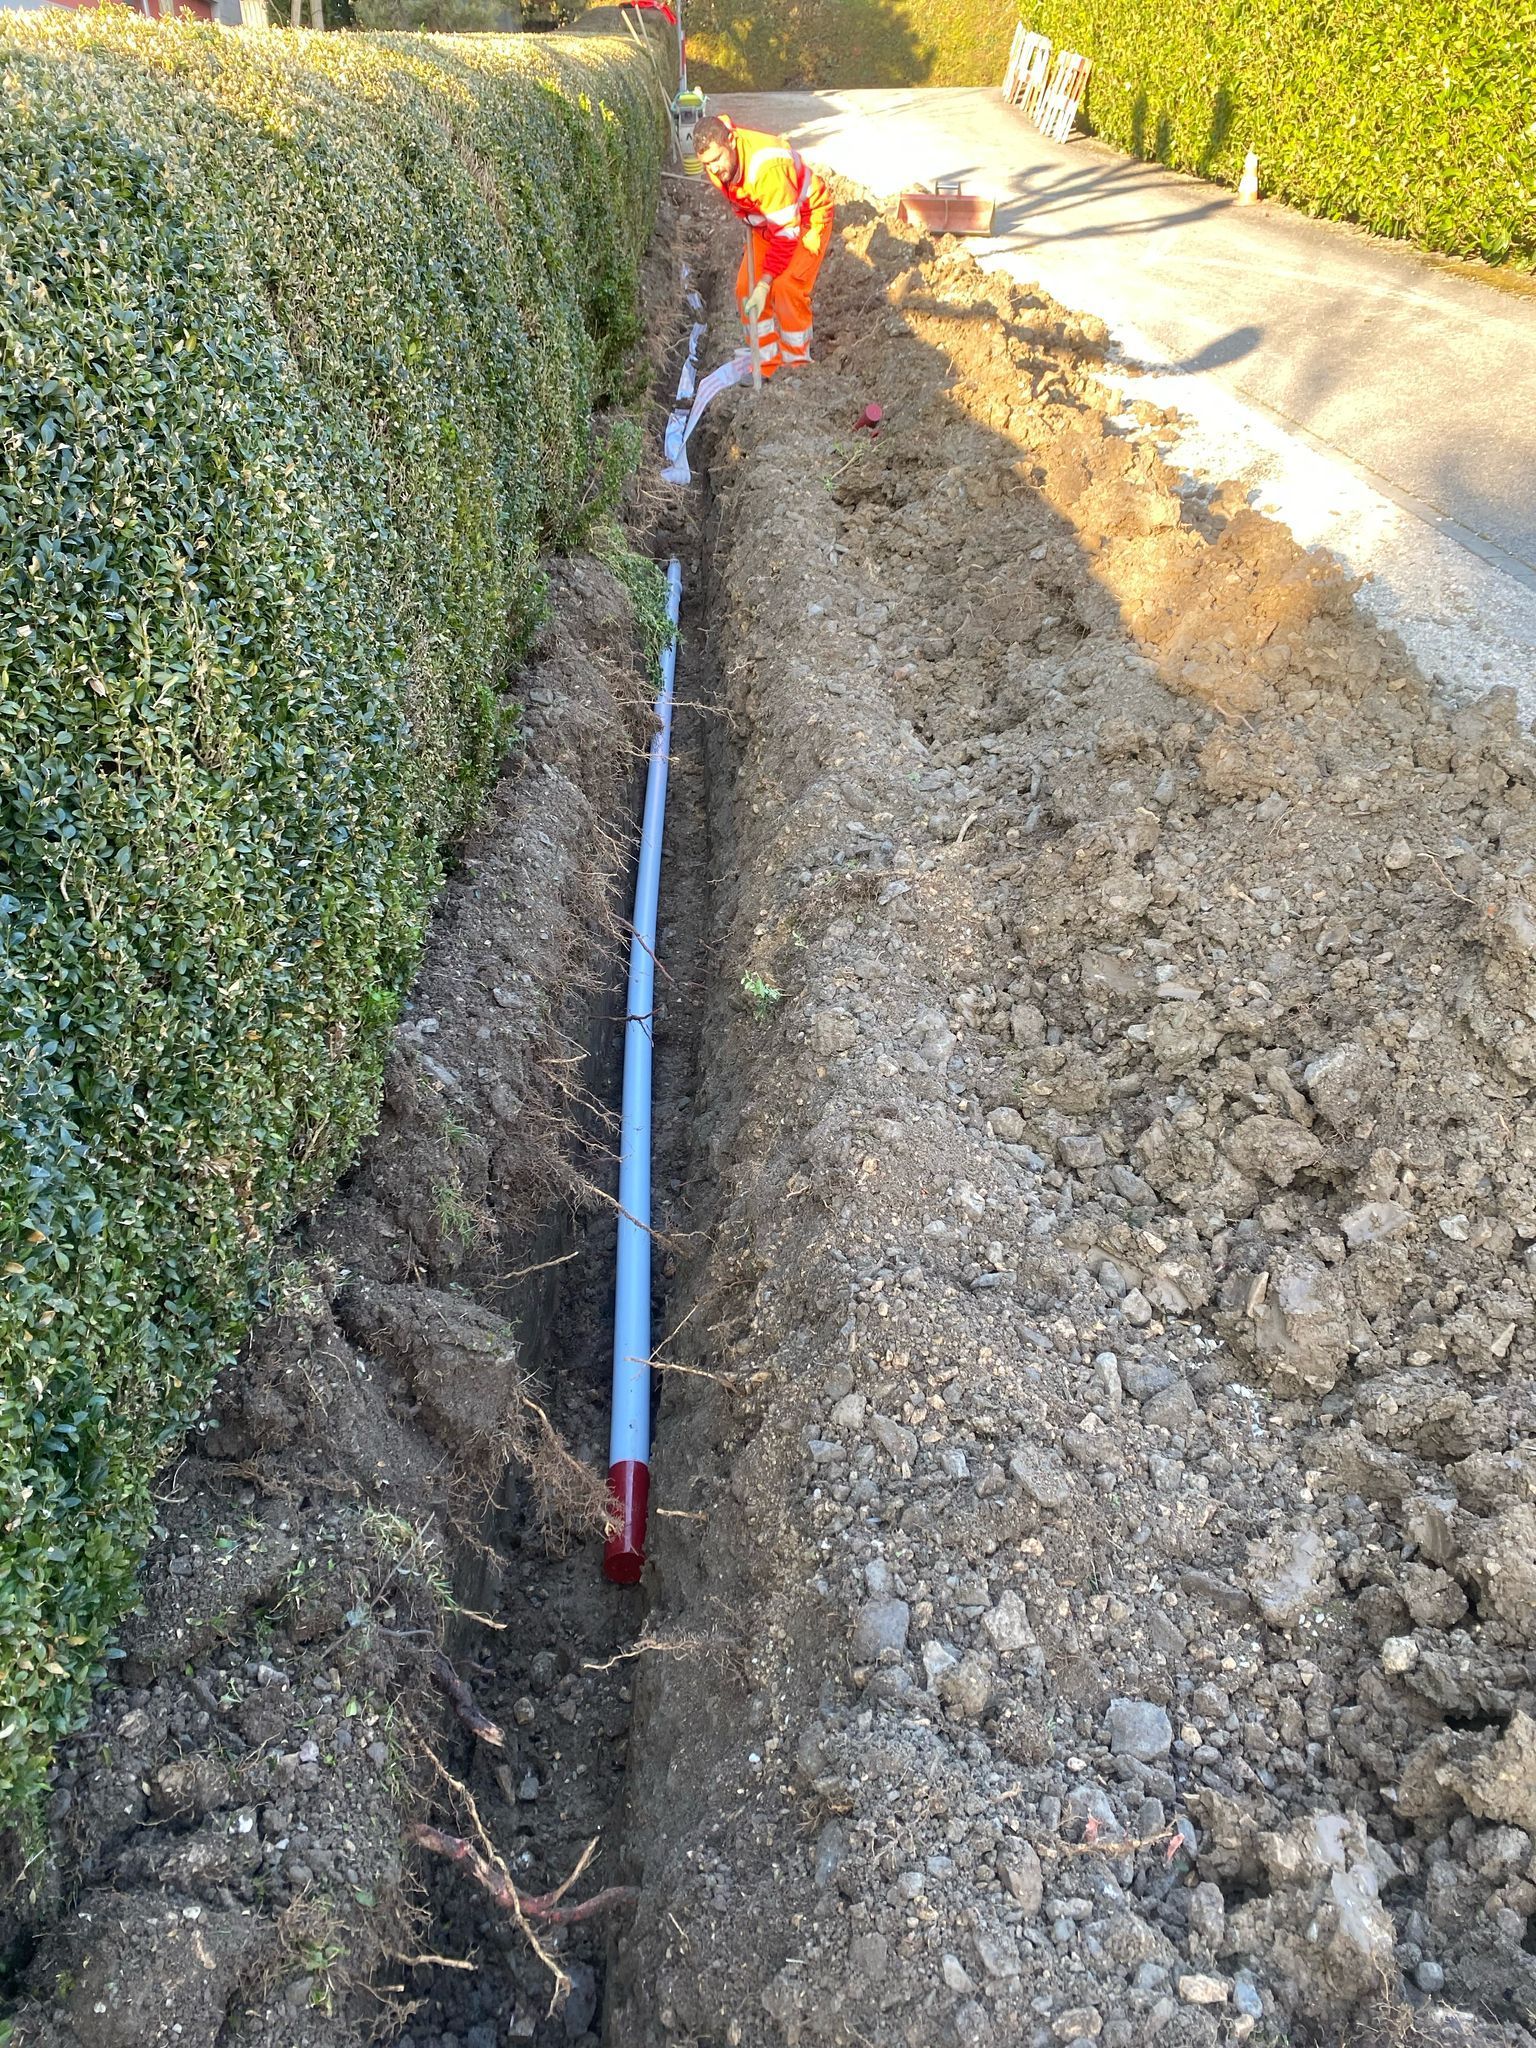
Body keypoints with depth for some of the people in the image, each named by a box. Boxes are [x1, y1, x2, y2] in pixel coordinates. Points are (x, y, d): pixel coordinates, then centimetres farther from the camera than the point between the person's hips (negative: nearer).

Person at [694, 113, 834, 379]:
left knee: (786, 288, -22)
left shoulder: (766, 167, -39)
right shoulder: (716, 164, -17)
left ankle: (797, 365, -6)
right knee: (746, 288, -1)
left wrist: (765, 284, -36)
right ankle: (767, 365, 8)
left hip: (807, 216, -7)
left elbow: (786, 231, -36)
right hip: (763, 220, 8)